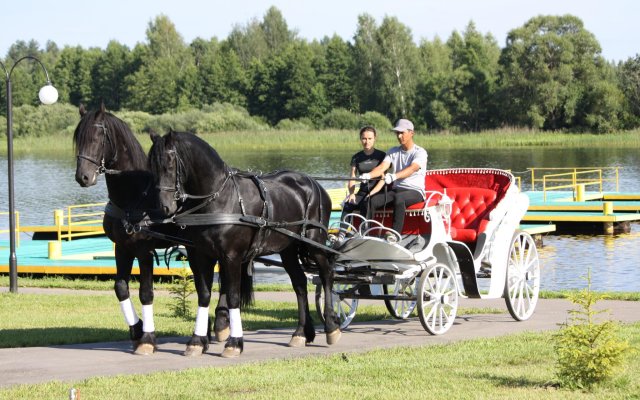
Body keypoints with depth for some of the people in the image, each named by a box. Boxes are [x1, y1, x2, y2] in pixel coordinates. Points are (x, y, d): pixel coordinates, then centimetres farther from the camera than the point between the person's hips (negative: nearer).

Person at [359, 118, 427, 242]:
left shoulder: (420, 152, -3)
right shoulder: (393, 152, 15)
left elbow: (412, 169, -23)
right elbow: (382, 167, -1)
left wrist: (394, 176, -43)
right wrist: (368, 175, -25)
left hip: (415, 191, -5)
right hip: (396, 189, 5)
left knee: (399, 197, -40)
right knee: (372, 200, -21)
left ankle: (395, 233, -45)